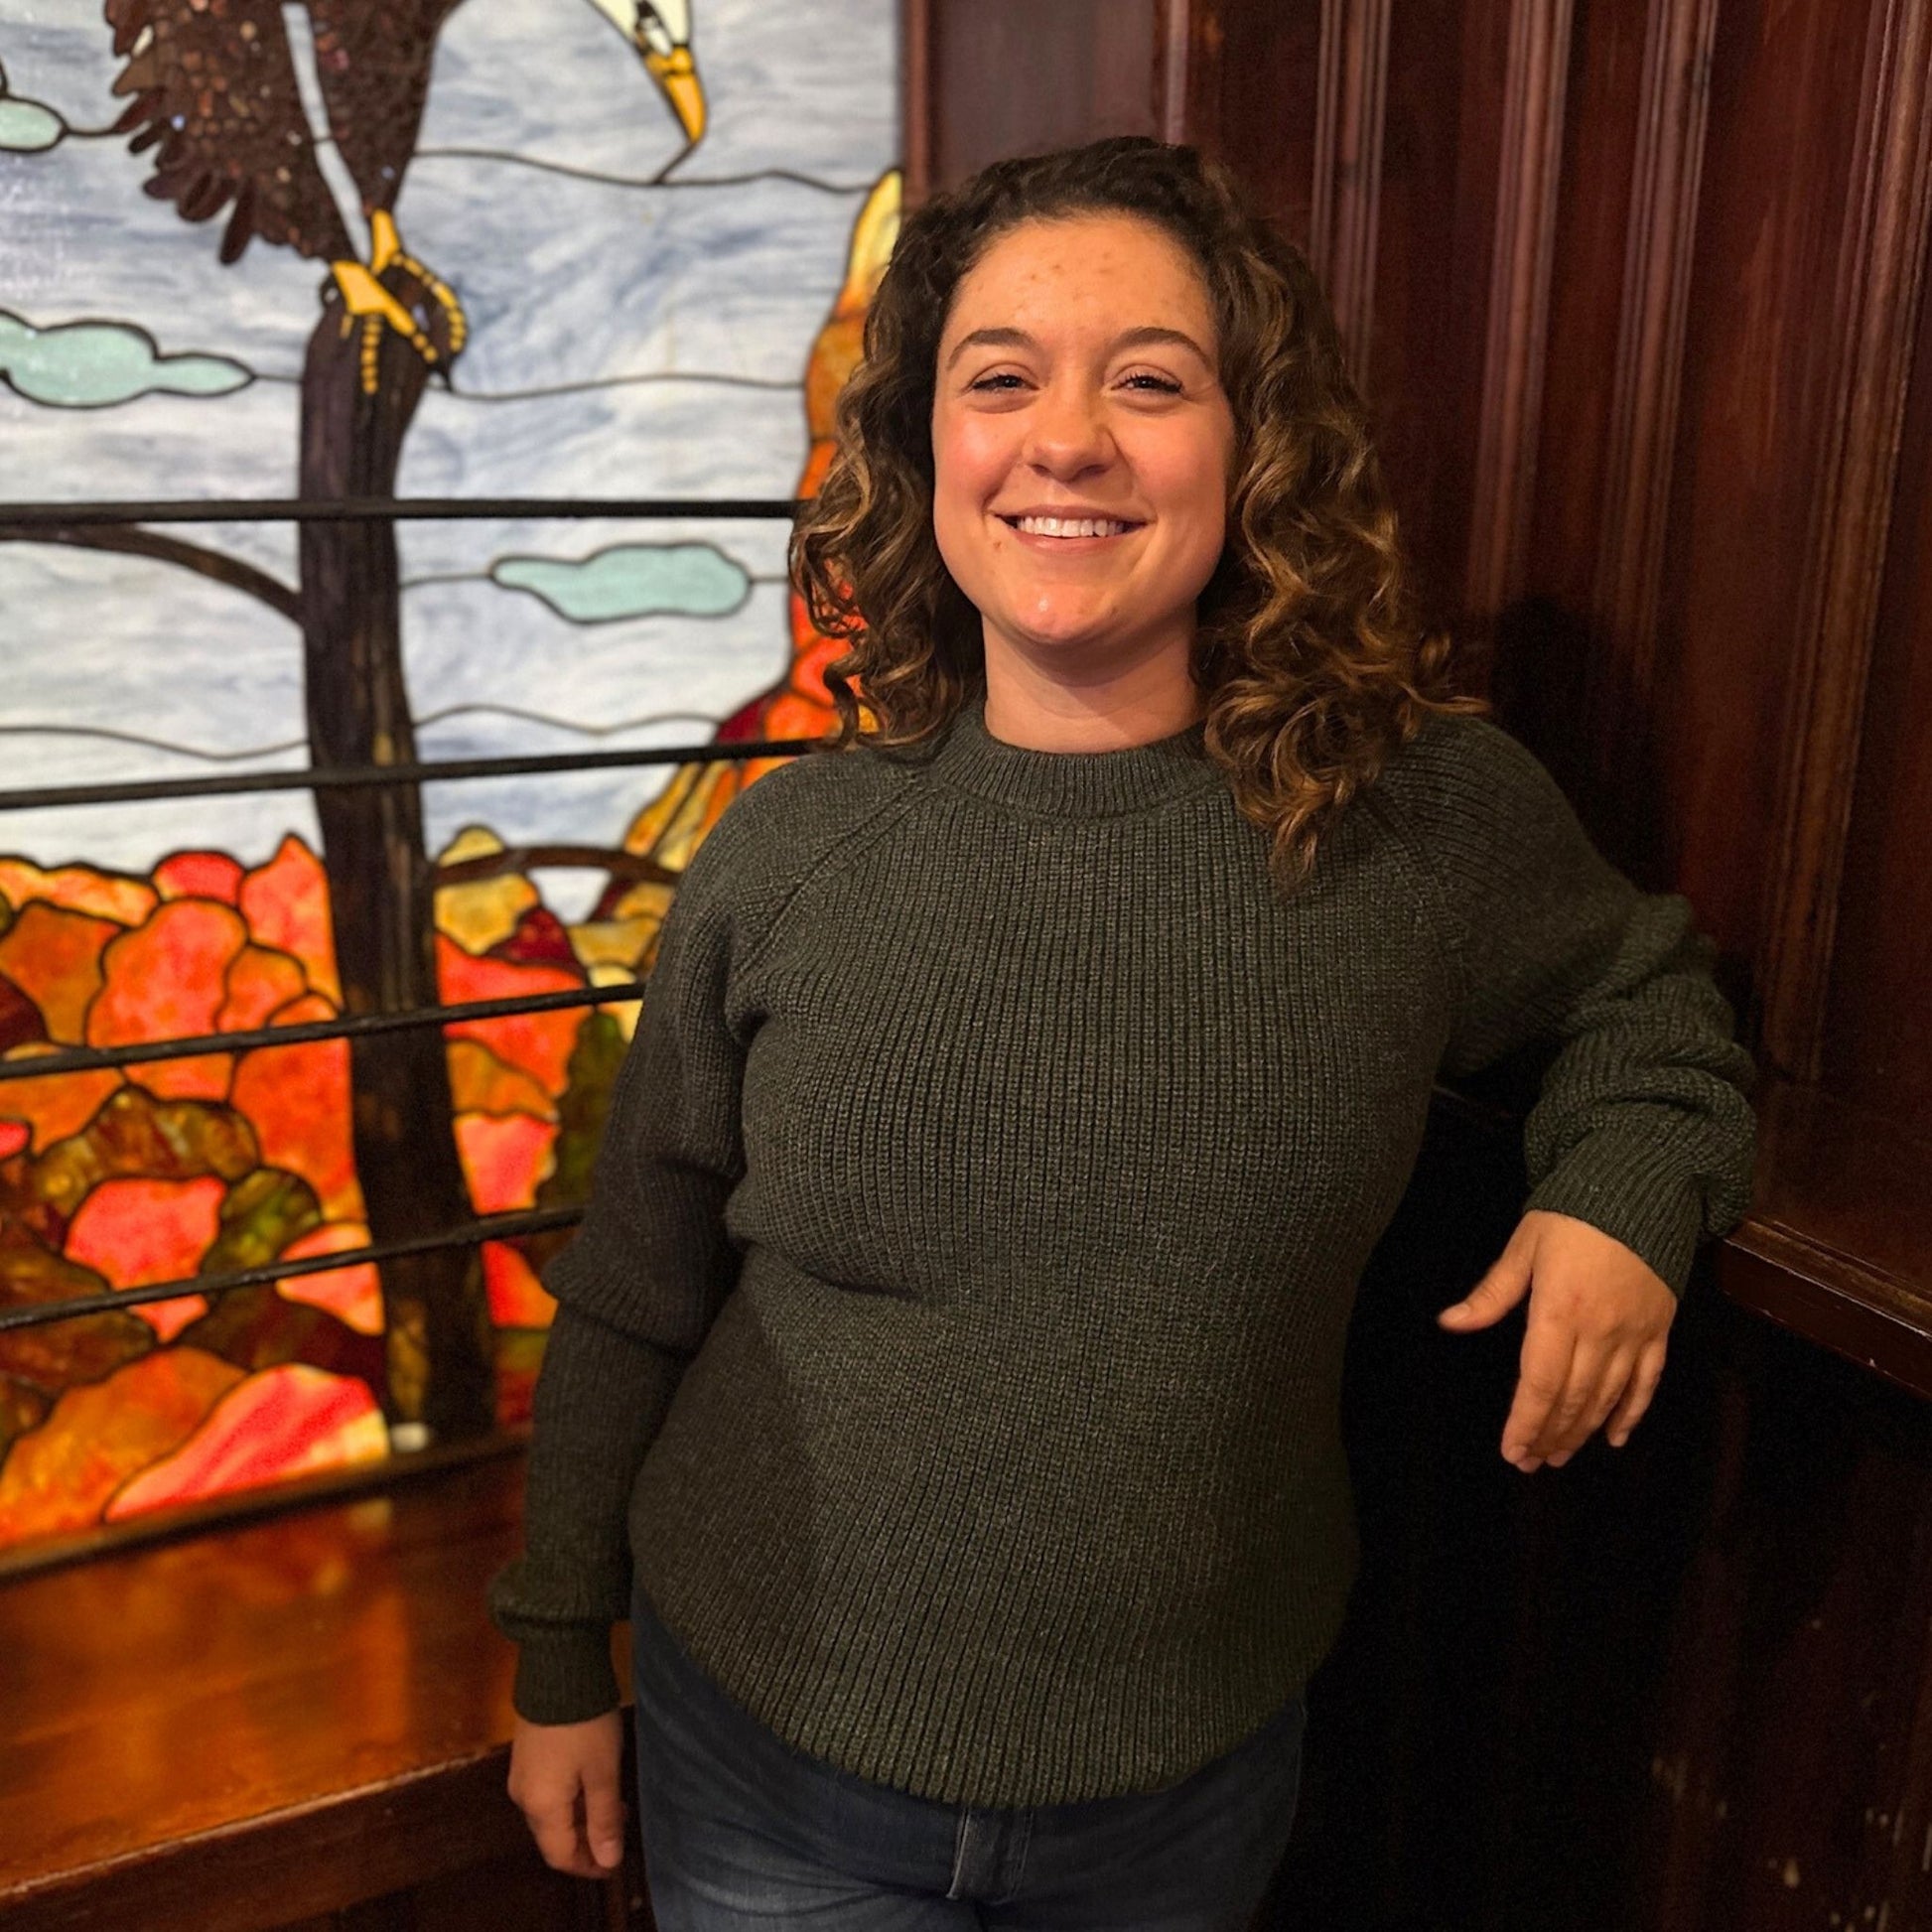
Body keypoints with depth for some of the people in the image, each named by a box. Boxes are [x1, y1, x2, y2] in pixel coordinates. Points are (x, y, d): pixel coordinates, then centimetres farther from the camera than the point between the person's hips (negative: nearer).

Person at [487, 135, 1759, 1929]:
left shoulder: (1431, 818, -11)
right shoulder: (784, 856, -12)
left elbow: (1644, 995, 11)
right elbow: (630, 1306, -1)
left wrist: (1631, 1191, -10)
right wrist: (561, 1660, 7)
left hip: (1191, 1781, 1)